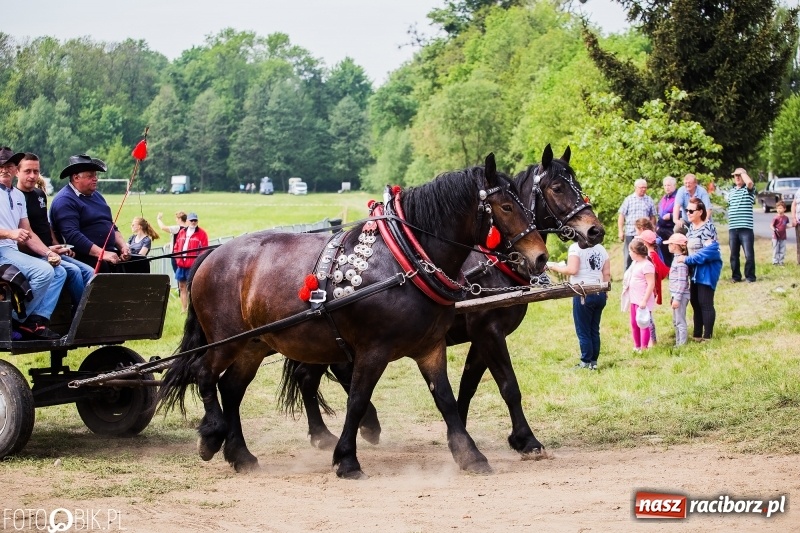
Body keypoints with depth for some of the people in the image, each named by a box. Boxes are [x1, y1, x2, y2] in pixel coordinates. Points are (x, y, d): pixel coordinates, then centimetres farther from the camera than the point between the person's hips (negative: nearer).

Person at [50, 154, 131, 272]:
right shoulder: (64, 200, -8)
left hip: (110, 253, 8)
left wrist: (123, 245, 7)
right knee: (105, 267, -34)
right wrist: (102, 254, -24)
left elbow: (112, 226, 27)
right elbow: (72, 236, -19)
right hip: (86, 259, -8)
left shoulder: (96, 196, 22)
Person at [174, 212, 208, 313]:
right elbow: (176, 247, 18)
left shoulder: (201, 234, -2)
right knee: (182, 287, 12)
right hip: (181, 264, 6)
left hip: (193, 266, -6)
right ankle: (183, 309, 20)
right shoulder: (182, 232, 14)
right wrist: (178, 258, 4)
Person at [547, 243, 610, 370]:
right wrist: (605, 292, 18)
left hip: (583, 294, -6)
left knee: (583, 331, 1)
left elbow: (572, 270, -20)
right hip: (600, 294, 6)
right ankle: (593, 361, 17)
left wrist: (554, 267, -7)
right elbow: (607, 273, 9)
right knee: (594, 330, 14)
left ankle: (586, 363, 3)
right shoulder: (601, 249, 10)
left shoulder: (575, 247, -10)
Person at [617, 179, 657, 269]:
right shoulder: (629, 200, 3)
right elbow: (621, 216, 3)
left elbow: (652, 217, 12)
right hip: (630, 233, -1)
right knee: (628, 256, 1)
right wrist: (621, 231, -3)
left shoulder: (649, 200, 8)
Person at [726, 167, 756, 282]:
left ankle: (750, 276, 4)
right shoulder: (732, 191, 17)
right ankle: (736, 276, 18)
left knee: (749, 254, -5)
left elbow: (749, 182, -25)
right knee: (734, 255, 10)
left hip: (746, 228, -5)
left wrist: (742, 172, -9)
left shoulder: (749, 190, -1)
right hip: (732, 228, 6)